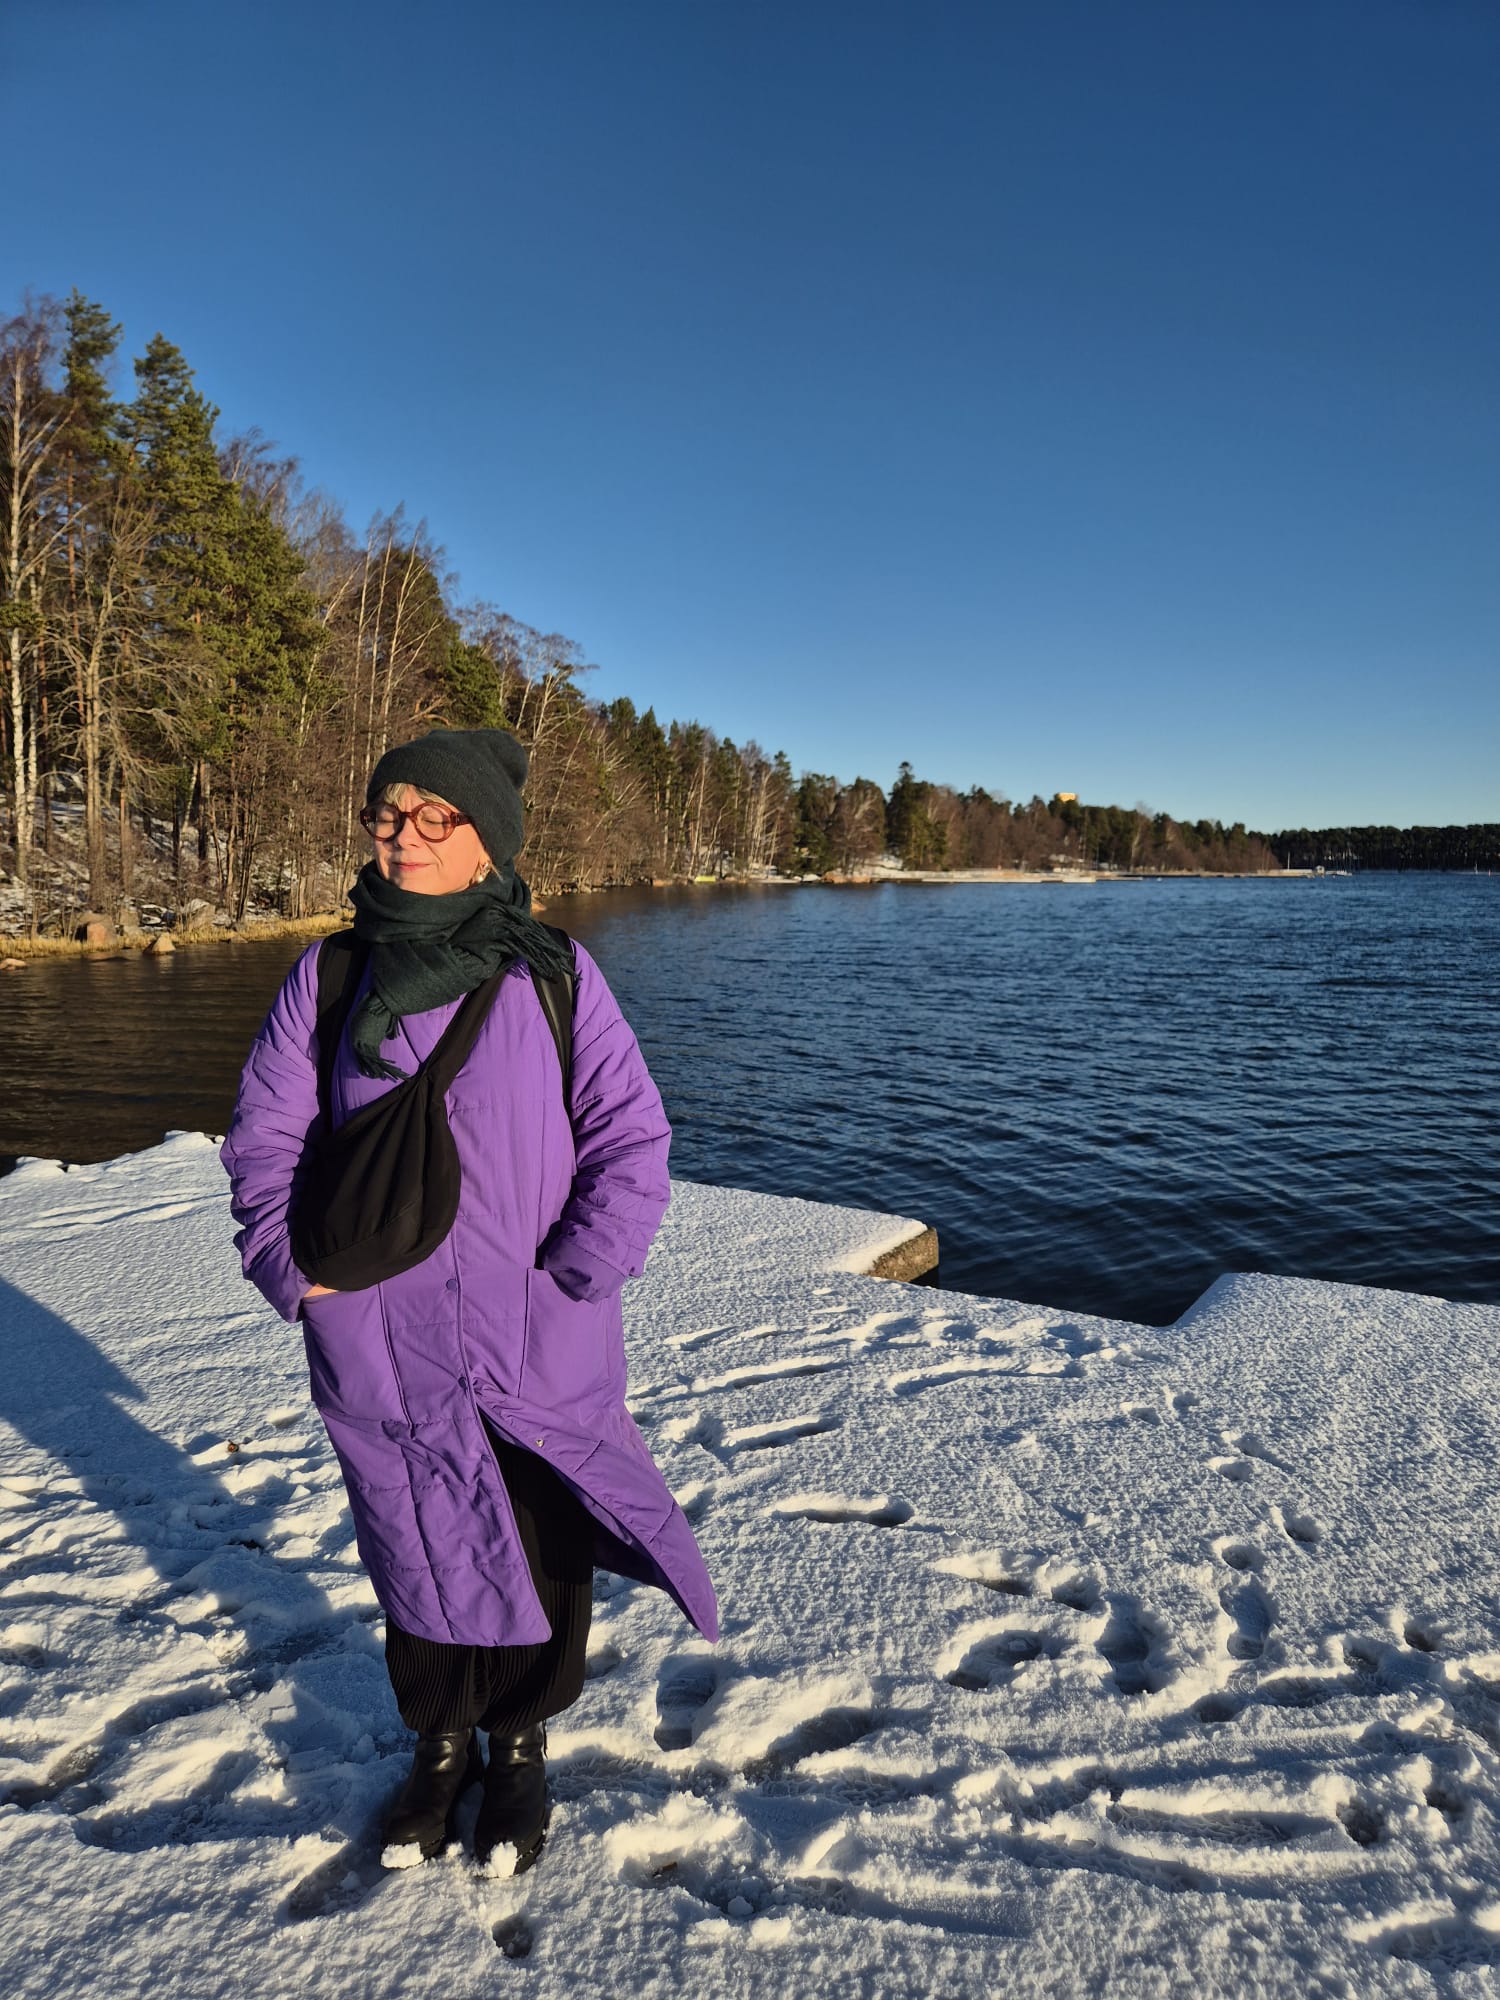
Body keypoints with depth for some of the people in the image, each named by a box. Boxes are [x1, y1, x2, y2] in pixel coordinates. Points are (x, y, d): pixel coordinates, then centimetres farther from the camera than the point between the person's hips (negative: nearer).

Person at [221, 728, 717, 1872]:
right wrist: (297, 1270, -7)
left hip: (542, 1347, -1)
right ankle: (441, 1744, 44)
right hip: (384, 1346, 2)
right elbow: (265, 1139, 5)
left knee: (543, 1553, 14)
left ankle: (522, 1745, 42)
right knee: (418, 1552, 18)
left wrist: (581, 1272, -13)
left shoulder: (555, 974, -5)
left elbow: (630, 1132, -4)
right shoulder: (327, 980, 1)